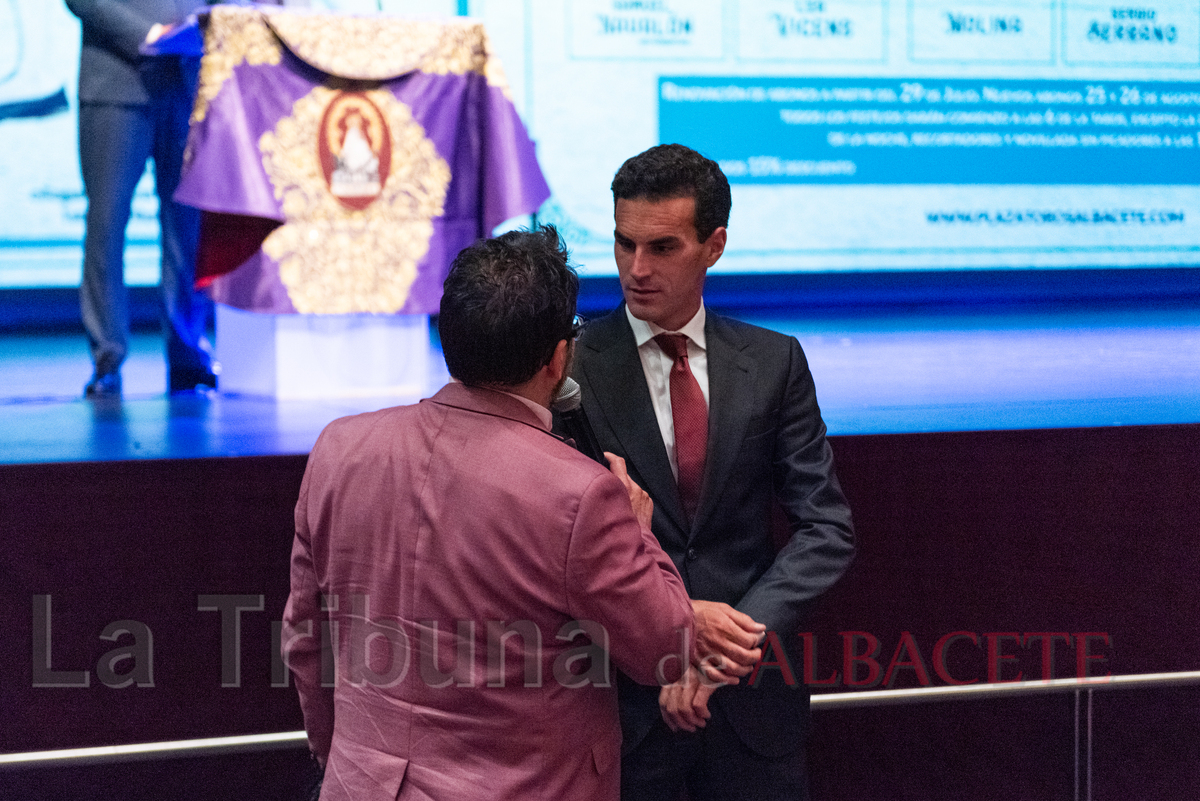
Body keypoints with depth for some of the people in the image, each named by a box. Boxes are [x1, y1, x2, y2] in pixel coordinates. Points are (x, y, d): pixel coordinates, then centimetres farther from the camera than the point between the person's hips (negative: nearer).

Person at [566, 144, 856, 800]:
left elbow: (827, 527, -1)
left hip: (752, 703, 2)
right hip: (621, 697, -2)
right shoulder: (572, 365, -4)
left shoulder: (774, 363, 3)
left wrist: (733, 639, -14)